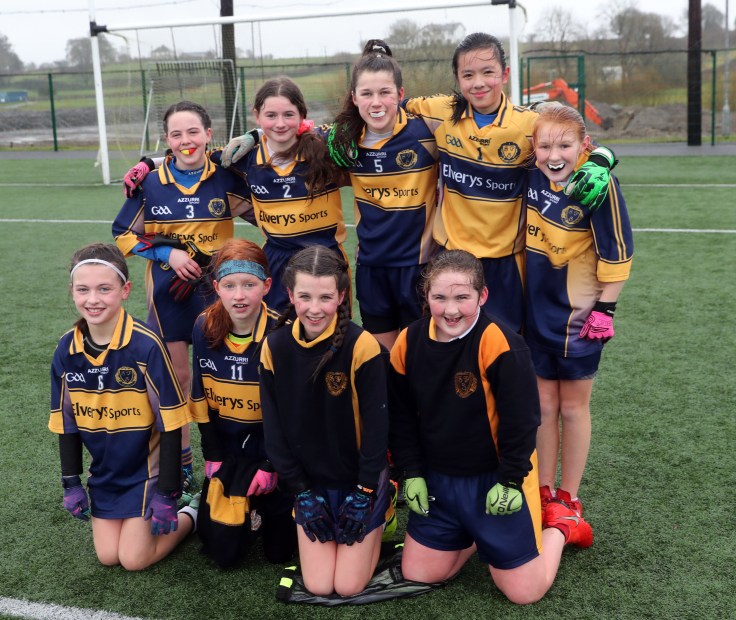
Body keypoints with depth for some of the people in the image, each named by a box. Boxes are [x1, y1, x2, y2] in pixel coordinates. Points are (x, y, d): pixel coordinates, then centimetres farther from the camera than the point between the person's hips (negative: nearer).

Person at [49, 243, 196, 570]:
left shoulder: (146, 346, -24)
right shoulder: (66, 350, -8)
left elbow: (170, 423, -19)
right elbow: (66, 422, 4)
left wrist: (167, 493, -16)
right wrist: (71, 483, 4)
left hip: (146, 469, -5)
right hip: (103, 474, 5)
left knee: (134, 559, -3)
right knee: (108, 556, 5)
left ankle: (191, 515, 21)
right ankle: (135, 518, 33)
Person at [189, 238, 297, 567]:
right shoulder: (205, 329, -9)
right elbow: (200, 399, 1)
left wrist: (271, 465, -13)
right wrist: (213, 456, -1)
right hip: (227, 451, 3)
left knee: (279, 551, 2)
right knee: (223, 551, 4)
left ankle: (266, 503, 31)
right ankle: (248, 508, 32)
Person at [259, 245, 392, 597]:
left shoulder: (361, 345, -21)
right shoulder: (275, 347, -10)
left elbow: (375, 424, -15)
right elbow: (274, 426, -3)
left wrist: (363, 493, -12)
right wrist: (302, 492, -4)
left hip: (360, 478, -3)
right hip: (311, 479, 3)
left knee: (348, 586, -3)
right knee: (318, 586, 1)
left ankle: (376, 521, 24)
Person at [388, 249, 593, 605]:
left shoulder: (500, 344, -24)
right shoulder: (409, 342, -7)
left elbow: (521, 419, -18)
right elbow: (401, 417, 4)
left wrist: (511, 481, -15)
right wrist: (412, 473, 0)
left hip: (495, 479, -5)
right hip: (437, 480, 5)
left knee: (524, 592, 0)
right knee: (416, 575, 10)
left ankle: (559, 525, 29)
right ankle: (474, 536, 34)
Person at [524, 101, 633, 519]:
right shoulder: (531, 175, -6)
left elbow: (617, 252, -13)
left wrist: (605, 309, -13)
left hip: (580, 313, -4)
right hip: (537, 310, 4)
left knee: (573, 406, 8)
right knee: (544, 403, 13)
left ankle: (569, 498, 23)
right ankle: (544, 491, 27)